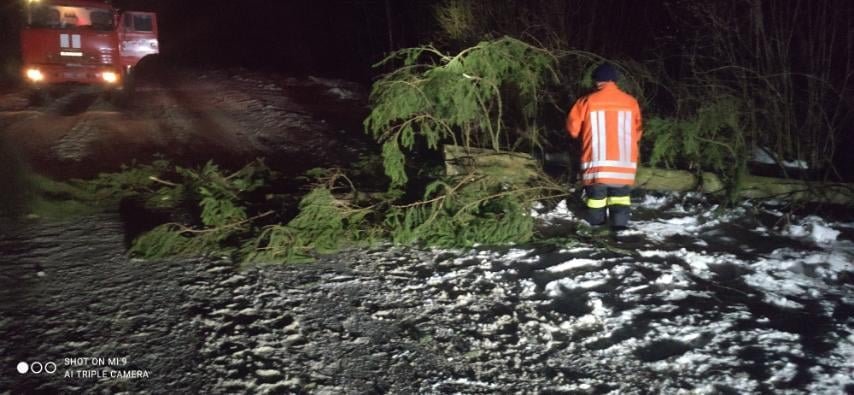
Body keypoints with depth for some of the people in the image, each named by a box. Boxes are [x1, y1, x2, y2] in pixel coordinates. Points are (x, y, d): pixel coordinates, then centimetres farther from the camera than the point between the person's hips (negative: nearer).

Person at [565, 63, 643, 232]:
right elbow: (637, 132, 11)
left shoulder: (588, 101, -6)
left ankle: (597, 225, 18)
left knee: (596, 193, 10)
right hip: (623, 161, 2)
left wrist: (585, 135, 22)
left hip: (597, 161, -2)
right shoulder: (630, 102, 2)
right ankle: (620, 224, 0)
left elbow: (573, 127, 2)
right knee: (620, 193, 9)